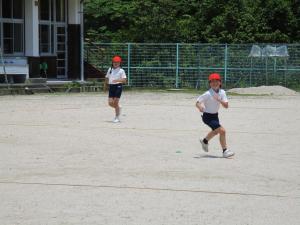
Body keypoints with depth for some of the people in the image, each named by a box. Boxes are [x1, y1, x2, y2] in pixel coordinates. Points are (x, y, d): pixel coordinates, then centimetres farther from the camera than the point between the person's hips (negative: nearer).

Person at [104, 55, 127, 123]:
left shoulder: (121, 71, -3)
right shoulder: (110, 70, 12)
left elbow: (124, 80, -12)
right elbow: (107, 78, 24)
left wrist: (117, 80, -26)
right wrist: (105, 84, 27)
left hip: (118, 86, -5)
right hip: (111, 86, 5)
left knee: (115, 102, -6)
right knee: (110, 103, 0)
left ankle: (117, 117, 6)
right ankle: (118, 108, 32)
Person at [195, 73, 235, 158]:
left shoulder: (222, 92, -8)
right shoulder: (208, 94, -23)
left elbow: (226, 106, -13)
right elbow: (197, 103, -21)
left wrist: (219, 100, -31)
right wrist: (200, 107, -43)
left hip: (215, 115, 8)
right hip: (208, 116, -8)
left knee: (216, 131, 32)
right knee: (222, 131, -20)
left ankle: (204, 141, 60)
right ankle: (225, 151, -12)